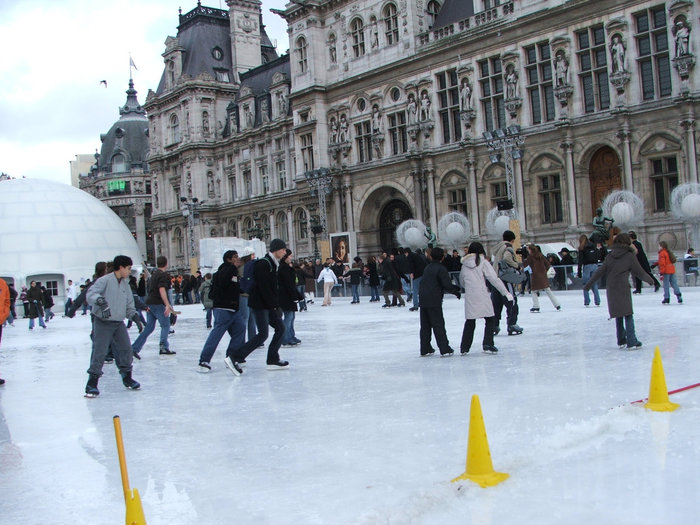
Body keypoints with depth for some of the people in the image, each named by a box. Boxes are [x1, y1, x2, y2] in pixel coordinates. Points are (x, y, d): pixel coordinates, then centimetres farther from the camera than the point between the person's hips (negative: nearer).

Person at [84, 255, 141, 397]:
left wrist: (133, 314, 5)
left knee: (125, 349, 9)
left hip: (119, 322, 7)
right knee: (99, 352, -8)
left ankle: (127, 377, 26)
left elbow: (129, 303, 19)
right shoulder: (105, 280, -11)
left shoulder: (125, 284, 12)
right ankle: (92, 383, 0)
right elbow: (91, 293, -25)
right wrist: (99, 300, -43)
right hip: (102, 322, -7)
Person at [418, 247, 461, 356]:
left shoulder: (428, 267, 14)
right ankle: (445, 349, 0)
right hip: (434, 301, -7)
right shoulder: (441, 269, -10)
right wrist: (456, 292, 3)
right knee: (438, 325, -2)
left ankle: (425, 349, 16)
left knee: (425, 325, 12)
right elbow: (447, 285, -16)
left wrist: (454, 287, 20)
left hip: (423, 300, 7)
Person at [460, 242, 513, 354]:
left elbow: (462, 281, 18)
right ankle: (487, 344, -3)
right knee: (490, 320, 8)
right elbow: (494, 279, -8)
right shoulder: (483, 262, -4)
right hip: (482, 296, -4)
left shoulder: (464, 264, 9)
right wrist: (506, 293, -5)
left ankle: (464, 347, 14)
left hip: (469, 297, 4)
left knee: (470, 322, 14)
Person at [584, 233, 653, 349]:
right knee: (628, 315, -1)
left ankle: (621, 340, 22)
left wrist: (589, 283, 17)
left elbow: (600, 271, 9)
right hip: (623, 288, -5)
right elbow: (639, 272, 4)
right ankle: (631, 341, -5)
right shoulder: (629, 256, -2)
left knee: (618, 316, 15)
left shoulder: (610, 255, 9)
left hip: (611, 289, 5)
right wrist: (650, 280, 22)